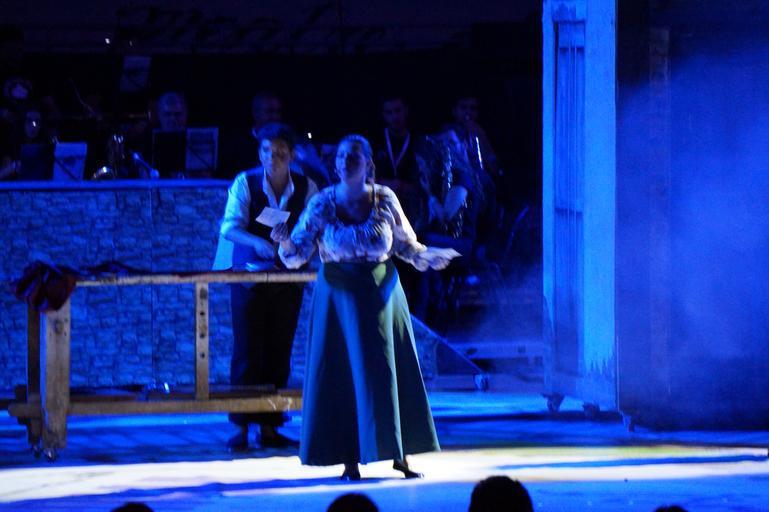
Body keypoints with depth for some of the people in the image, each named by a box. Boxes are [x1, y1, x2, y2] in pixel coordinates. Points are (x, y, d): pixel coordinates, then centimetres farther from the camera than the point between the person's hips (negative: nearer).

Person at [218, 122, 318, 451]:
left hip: (288, 276, 2)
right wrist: (257, 242, -34)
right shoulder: (245, 183, -9)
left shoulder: (306, 188, -2)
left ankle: (269, 427, 11)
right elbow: (229, 227, -16)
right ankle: (241, 427, -1)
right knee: (247, 351, -5)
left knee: (279, 352, 4)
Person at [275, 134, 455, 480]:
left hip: (380, 294, 1)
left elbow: (406, 244, 7)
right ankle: (349, 461, 5)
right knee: (341, 377, -2)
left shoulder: (384, 200, -1)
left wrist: (426, 256, -11)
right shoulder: (322, 204, -4)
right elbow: (296, 256, -4)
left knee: (387, 373, 3)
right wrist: (286, 244, -25)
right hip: (338, 296, -1)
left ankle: (398, 455, 12)